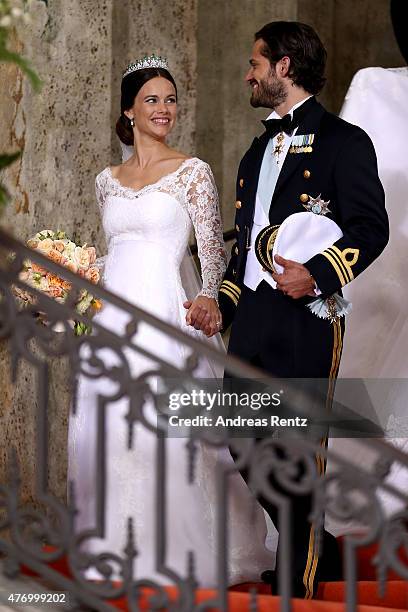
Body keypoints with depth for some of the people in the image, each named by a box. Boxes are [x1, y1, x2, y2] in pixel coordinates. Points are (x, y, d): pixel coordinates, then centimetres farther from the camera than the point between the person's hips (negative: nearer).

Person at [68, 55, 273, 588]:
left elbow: (213, 246, -4)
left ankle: (175, 551, 3)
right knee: (105, 432, 4)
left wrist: (208, 295, -21)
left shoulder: (192, 172, 1)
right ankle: (118, 547, 16)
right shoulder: (108, 180, 15)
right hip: (113, 317, 5)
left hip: (163, 314, -5)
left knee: (163, 433, -7)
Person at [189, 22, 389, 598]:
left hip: (305, 318, -8)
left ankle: (304, 573, 11)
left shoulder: (343, 141, -4)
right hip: (251, 318, 8)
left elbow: (371, 228, -11)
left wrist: (317, 275, -24)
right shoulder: (259, 150, 21)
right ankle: (318, 552, 24)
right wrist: (222, 301, 17)